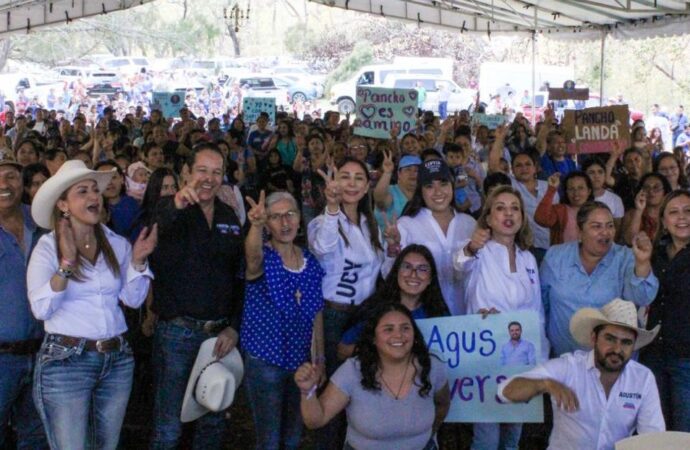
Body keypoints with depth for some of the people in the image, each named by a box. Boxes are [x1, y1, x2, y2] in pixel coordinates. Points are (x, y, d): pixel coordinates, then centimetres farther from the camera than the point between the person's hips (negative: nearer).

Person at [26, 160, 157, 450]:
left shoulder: (117, 244, 6)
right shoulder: (47, 247, -5)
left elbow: (133, 299, 4)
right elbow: (41, 308, -15)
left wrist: (138, 261, -10)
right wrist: (67, 263, -23)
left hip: (117, 360, 4)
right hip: (65, 361, -4)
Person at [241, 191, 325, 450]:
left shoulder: (311, 262, 2)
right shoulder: (264, 258, -13)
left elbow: (316, 314, 10)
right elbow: (253, 255, -40)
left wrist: (320, 358, 10)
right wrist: (256, 224, -60)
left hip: (301, 361, 5)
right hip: (264, 361, -5)